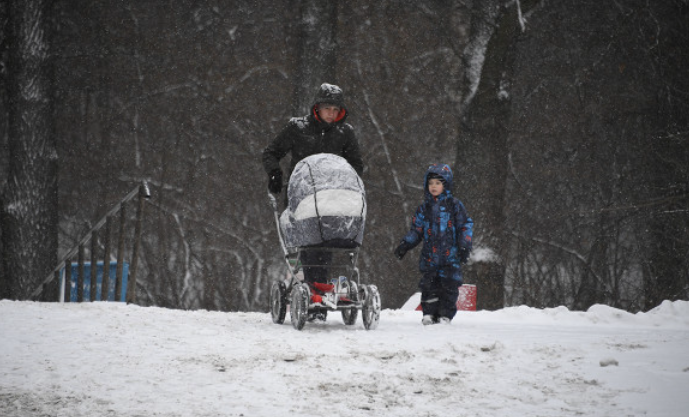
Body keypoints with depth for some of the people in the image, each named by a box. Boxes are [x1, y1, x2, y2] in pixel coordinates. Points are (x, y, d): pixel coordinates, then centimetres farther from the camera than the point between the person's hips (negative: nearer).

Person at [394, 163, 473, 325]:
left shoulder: (454, 205, 4)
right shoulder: (424, 208, 13)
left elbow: (466, 226, 5)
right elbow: (416, 230, 18)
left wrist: (464, 247, -5)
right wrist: (405, 244, 5)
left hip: (450, 255, -2)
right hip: (429, 256, 3)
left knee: (449, 286, -4)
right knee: (429, 286, -2)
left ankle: (445, 314, 3)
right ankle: (429, 313, 6)